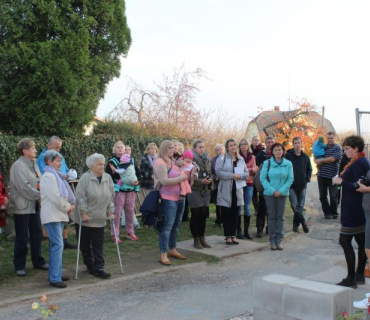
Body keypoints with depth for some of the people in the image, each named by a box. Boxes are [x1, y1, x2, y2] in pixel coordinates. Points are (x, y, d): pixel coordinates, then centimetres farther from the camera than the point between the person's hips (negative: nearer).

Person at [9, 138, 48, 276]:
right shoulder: (18, 166, -14)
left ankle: (38, 261, 26)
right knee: (22, 237, 1)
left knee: (37, 234, 13)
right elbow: (24, 187, -21)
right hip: (22, 207, -8)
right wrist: (39, 196, -14)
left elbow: (40, 182, 10)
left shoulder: (33, 164, 11)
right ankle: (19, 266, 13)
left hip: (34, 205, 8)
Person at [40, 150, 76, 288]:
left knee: (56, 245, 13)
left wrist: (70, 205, 2)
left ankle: (55, 274, 20)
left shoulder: (55, 175, 17)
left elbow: (63, 194, 19)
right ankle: (55, 278, -9)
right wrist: (68, 207, -8)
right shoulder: (48, 176, -13)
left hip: (59, 214, 10)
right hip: (52, 215, -10)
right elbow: (55, 197, -20)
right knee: (57, 245, -12)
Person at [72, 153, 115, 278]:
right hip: (84, 219, -3)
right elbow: (80, 197, -15)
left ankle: (99, 268, 2)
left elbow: (111, 197, 9)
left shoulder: (108, 178, 3)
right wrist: (84, 213, -17)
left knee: (98, 245, 2)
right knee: (85, 244, 7)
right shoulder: (85, 178, -13)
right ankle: (89, 265, 21)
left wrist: (110, 212, 6)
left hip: (99, 219, 4)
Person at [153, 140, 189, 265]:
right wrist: (181, 178, -17)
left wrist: (186, 175, 11)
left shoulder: (173, 161, 15)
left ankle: (172, 250, 24)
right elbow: (164, 181, -22)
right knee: (167, 225, -9)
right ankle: (163, 254, -5)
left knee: (176, 225, 13)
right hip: (168, 199, -9)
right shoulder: (160, 163, -12)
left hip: (179, 198, 9)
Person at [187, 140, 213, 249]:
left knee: (203, 214, 8)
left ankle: (202, 238, 18)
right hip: (195, 191, -6)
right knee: (196, 215, 0)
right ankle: (196, 239, 9)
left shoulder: (206, 159, 11)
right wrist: (201, 181, -22)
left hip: (206, 190, 6)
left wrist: (210, 179, -1)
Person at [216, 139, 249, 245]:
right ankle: (228, 236, 8)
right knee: (226, 213, 1)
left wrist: (240, 175, -13)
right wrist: (232, 175, -19)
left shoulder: (241, 159, 12)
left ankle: (233, 235, 16)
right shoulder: (222, 158, -3)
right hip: (225, 190, -4)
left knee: (235, 214, 7)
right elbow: (218, 171, -14)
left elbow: (246, 173, 8)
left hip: (237, 190, 4)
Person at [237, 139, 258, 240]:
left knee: (247, 208, 6)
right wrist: (250, 169, -15)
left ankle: (246, 231, 12)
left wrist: (245, 170, -19)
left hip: (249, 183, 3)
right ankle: (239, 231, 6)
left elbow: (254, 170, 2)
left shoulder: (252, 157, 10)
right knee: (238, 207, -1)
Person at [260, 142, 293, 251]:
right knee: (271, 216, 4)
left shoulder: (288, 164, 1)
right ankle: (272, 240, 9)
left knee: (280, 217, 4)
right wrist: (272, 190, -13)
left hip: (283, 193, 1)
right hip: (269, 193, -1)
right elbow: (263, 178, -5)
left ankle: (279, 240, 10)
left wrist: (281, 191, -11)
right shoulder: (267, 163, -2)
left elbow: (290, 179, -1)